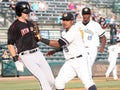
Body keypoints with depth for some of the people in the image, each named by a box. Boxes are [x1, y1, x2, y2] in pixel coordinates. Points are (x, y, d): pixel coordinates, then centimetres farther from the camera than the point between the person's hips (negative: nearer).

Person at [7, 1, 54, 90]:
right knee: (43, 79, -18)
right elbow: (10, 45, -8)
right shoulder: (14, 27, -9)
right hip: (27, 57, -7)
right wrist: (16, 61, -13)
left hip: (38, 53, 7)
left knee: (51, 81, 5)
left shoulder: (30, 24, 14)